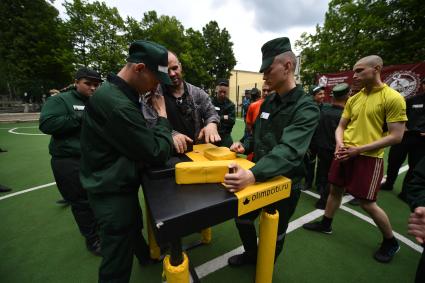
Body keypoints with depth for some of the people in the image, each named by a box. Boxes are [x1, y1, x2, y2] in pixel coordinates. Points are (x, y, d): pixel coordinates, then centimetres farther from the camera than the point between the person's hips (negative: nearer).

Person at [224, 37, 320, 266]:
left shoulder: (306, 108, -20)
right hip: (258, 178, 7)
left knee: (274, 235, 19)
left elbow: (289, 151, -35)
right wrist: (245, 145, -7)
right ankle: (251, 254, 52)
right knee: (242, 219, 21)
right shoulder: (268, 102, 2)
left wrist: (253, 175, -49)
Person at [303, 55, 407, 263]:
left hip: (369, 158, -6)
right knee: (335, 190, 15)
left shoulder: (393, 98, -10)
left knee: (367, 203, 3)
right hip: (344, 155, 6)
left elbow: (396, 136, -13)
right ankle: (325, 224, 35)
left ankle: (391, 242, 32)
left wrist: (359, 149, -18)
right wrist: (339, 144, -8)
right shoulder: (353, 99, 8)